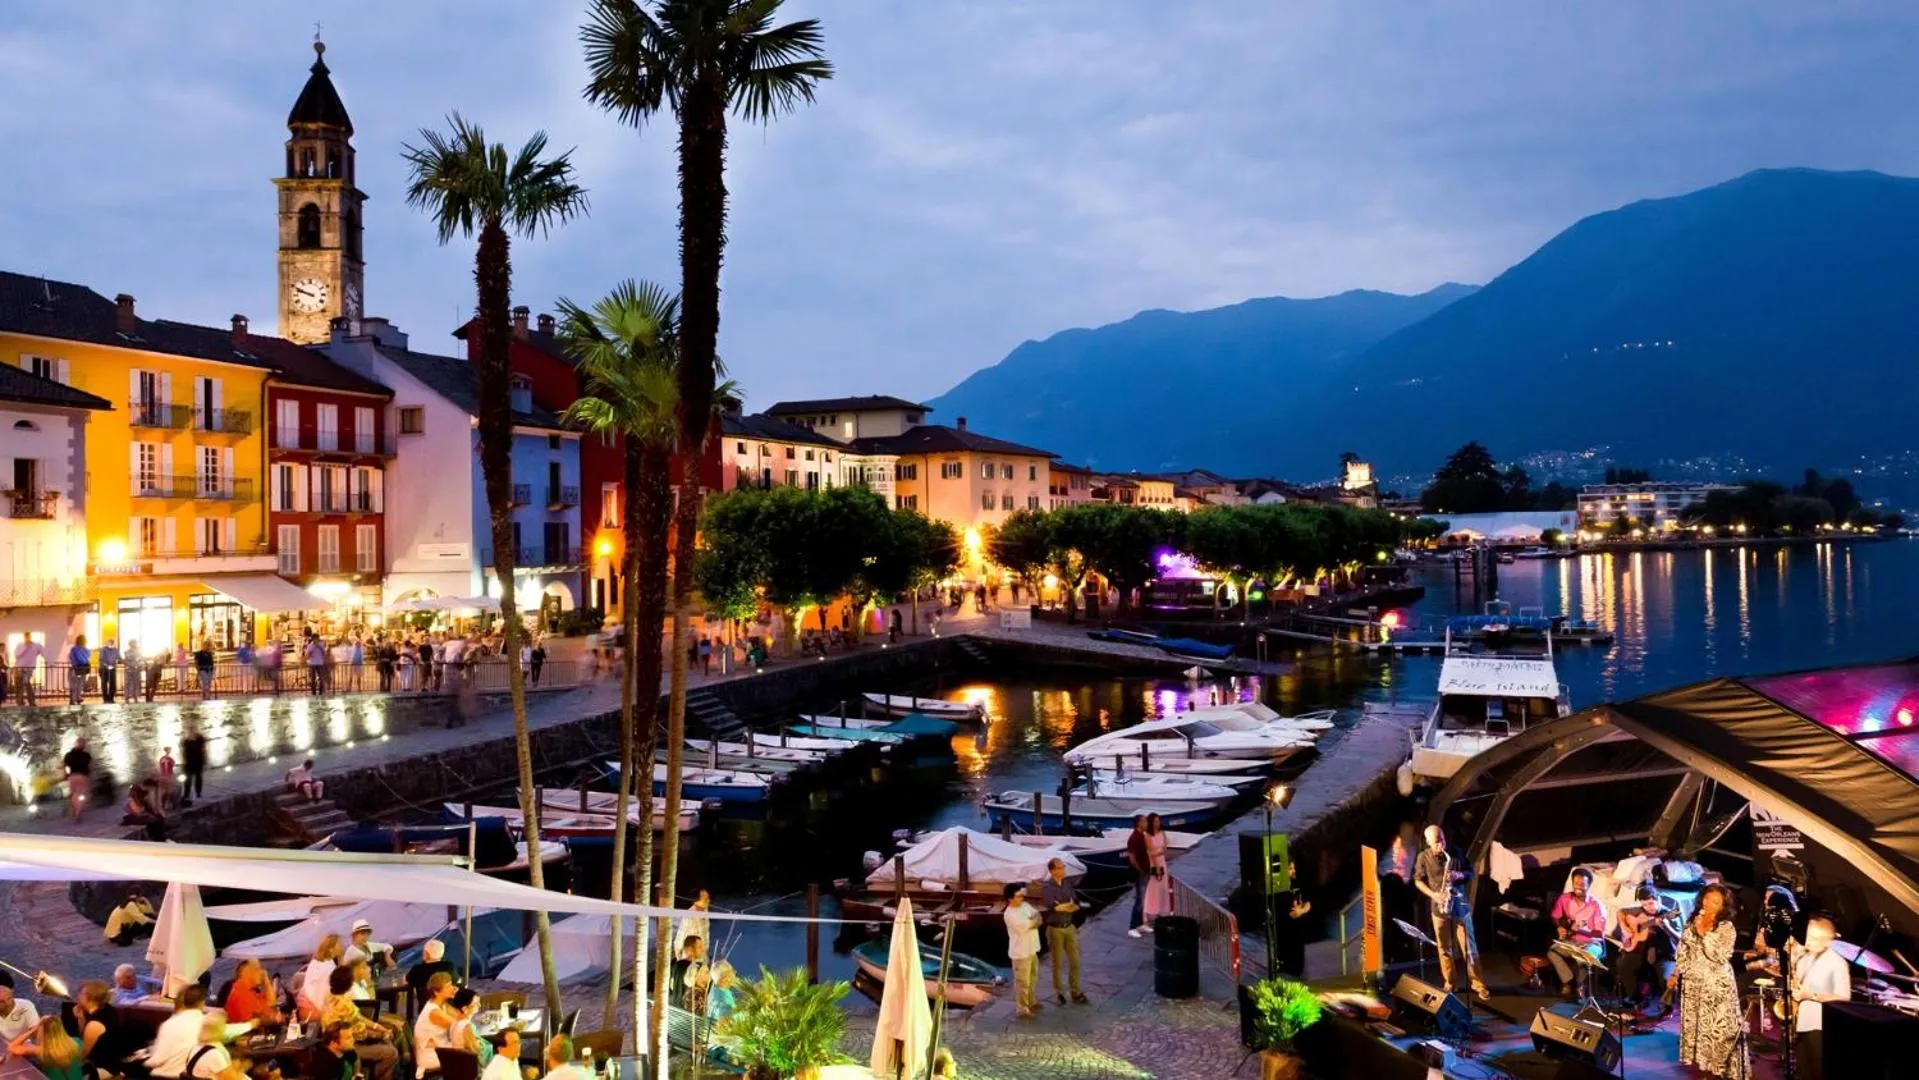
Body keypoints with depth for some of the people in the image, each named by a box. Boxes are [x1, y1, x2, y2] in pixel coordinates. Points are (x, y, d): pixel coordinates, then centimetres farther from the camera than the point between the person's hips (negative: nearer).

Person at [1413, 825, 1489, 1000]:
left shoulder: (1455, 852, -1)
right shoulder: (1423, 858, -4)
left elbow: (1470, 872, 7)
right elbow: (1418, 881, 2)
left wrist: (1460, 875, -15)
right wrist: (1433, 894, -13)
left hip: (1460, 905, 0)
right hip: (1439, 908, 0)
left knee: (1469, 946, 1)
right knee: (1444, 948, 7)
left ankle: (1479, 985, 8)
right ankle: (1450, 984, 19)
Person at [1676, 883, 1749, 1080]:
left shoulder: (1726, 927, -9)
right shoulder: (1692, 922, 7)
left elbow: (1720, 956, -20)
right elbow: (1683, 951, 16)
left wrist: (1704, 933, -22)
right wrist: (1675, 974, 11)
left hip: (1717, 986, -5)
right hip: (1692, 984, 5)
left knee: (1718, 1028, -6)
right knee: (1693, 1025, 11)